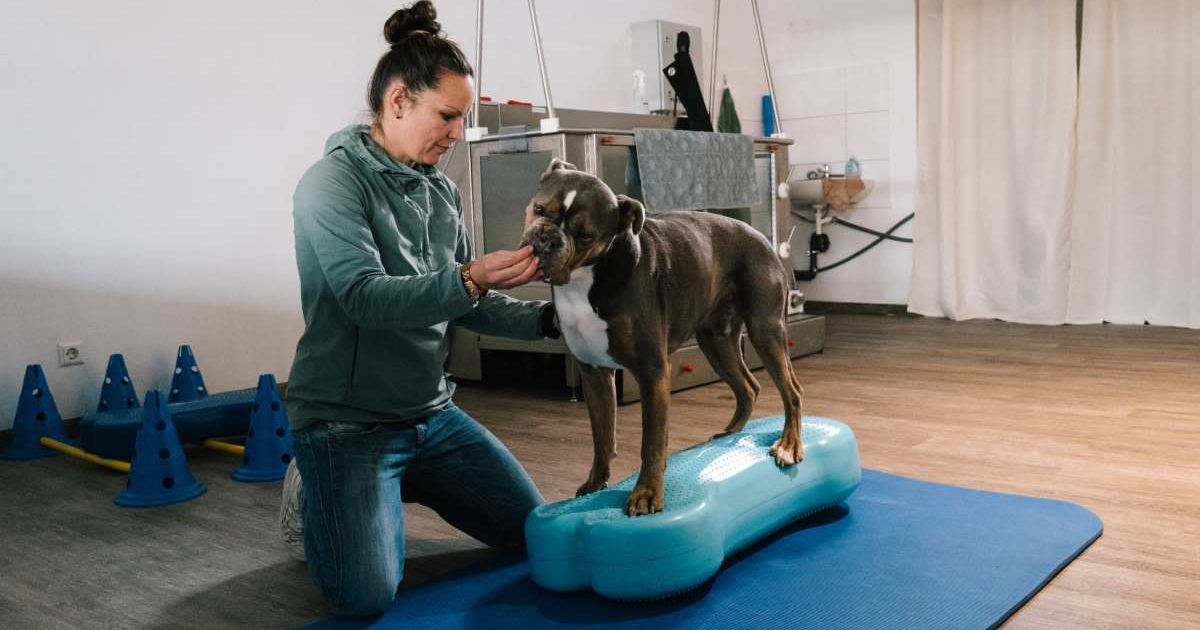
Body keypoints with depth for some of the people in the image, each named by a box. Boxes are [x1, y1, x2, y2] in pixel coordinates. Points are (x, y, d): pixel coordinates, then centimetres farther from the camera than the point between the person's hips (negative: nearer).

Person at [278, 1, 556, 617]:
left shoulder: (441, 192, 6)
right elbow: (366, 298, -27)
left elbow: (464, 302, 10)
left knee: (534, 532, 10)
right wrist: (470, 278, -38)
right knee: (368, 595, -18)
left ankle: (401, 487, 26)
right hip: (347, 421, -7)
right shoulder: (333, 183, -15)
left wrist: (545, 318, -3)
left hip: (431, 412, 7)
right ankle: (316, 496, 13)